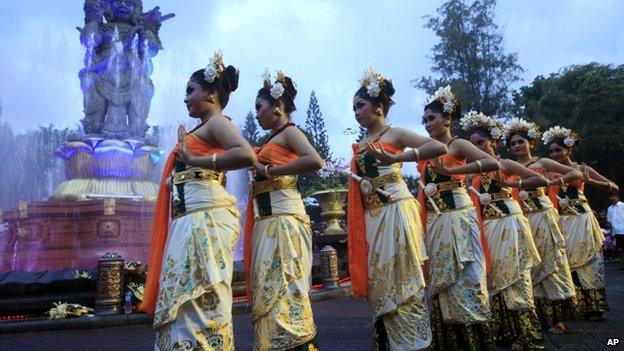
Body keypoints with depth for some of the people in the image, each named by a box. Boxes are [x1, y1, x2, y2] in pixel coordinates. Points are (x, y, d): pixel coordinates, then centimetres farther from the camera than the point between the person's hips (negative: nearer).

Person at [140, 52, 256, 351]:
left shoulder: (217, 122, -3)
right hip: (189, 218, 10)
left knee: (198, 299, -6)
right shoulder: (202, 129, 22)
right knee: (185, 297, 11)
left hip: (205, 216, -10)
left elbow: (247, 155, -24)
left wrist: (196, 161, -17)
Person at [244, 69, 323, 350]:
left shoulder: (289, 131, -2)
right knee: (267, 289, 10)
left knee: (283, 288, -9)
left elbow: (315, 161, -21)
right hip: (266, 221, 9)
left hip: (284, 218, -9)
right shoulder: (272, 140, 22)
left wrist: (269, 171, -17)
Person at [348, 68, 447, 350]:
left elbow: (440, 147, -16)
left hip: (395, 211, -7)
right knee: (378, 280, 10)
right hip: (370, 217, 7)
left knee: (401, 279, -3)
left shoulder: (395, 134, -2)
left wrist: (396, 158, -25)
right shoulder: (360, 146, 16)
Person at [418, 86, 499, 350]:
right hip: (434, 222, 7)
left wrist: (450, 170, -23)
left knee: (464, 278, -5)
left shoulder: (458, 145, -3)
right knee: (441, 281, 9)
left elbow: (492, 163, -20)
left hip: (458, 218, -7)